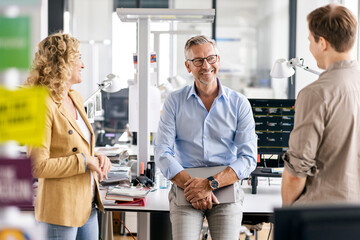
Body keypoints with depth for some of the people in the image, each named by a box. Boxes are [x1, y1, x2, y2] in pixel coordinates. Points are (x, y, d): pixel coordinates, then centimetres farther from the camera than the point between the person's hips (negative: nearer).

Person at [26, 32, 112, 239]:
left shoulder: (76, 99, 12)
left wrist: (97, 160, 3)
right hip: (61, 210, -8)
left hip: (87, 205, 8)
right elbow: (38, 167, -21)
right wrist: (84, 161, -18)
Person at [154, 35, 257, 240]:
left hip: (227, 187, 0)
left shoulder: (239, 103, 5)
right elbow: (162, 154, 0)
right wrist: (191, 185, -14)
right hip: (185, 188, 0)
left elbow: (248, 158, -2)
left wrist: (211, 184, -15)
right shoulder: (175, 102, 6)